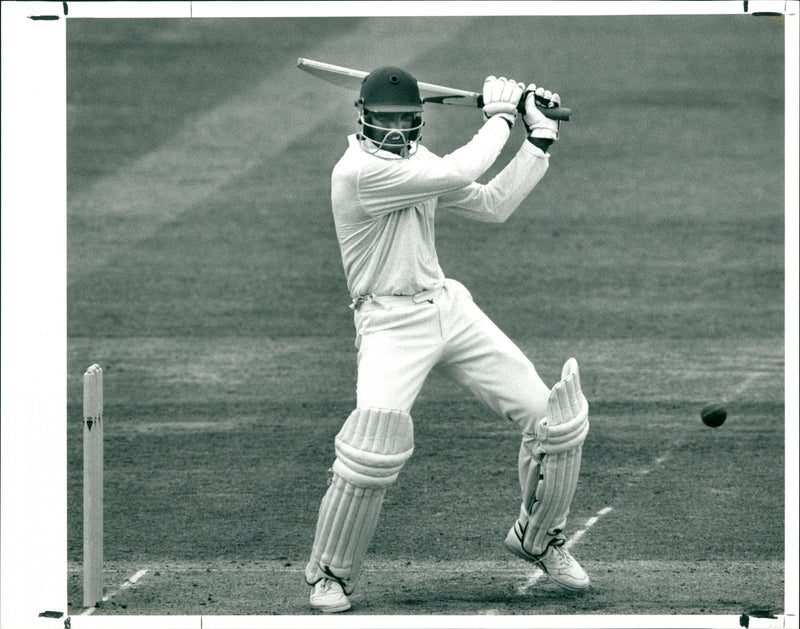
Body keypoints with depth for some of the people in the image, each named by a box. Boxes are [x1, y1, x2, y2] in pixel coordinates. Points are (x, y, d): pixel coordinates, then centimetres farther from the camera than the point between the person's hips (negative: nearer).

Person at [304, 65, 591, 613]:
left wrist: (539, 140, 9)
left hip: (448, 305, 8)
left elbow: (492, 207, 14)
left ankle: (538, 538, 24)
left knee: (552, 418, 1)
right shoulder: (358, 171, -17)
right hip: (390, 321, -8)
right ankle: (331, 576, -8)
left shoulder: (416, 159, 11)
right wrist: (500, 116, -10)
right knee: (373, 441, -28)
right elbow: (458, 174, -23)